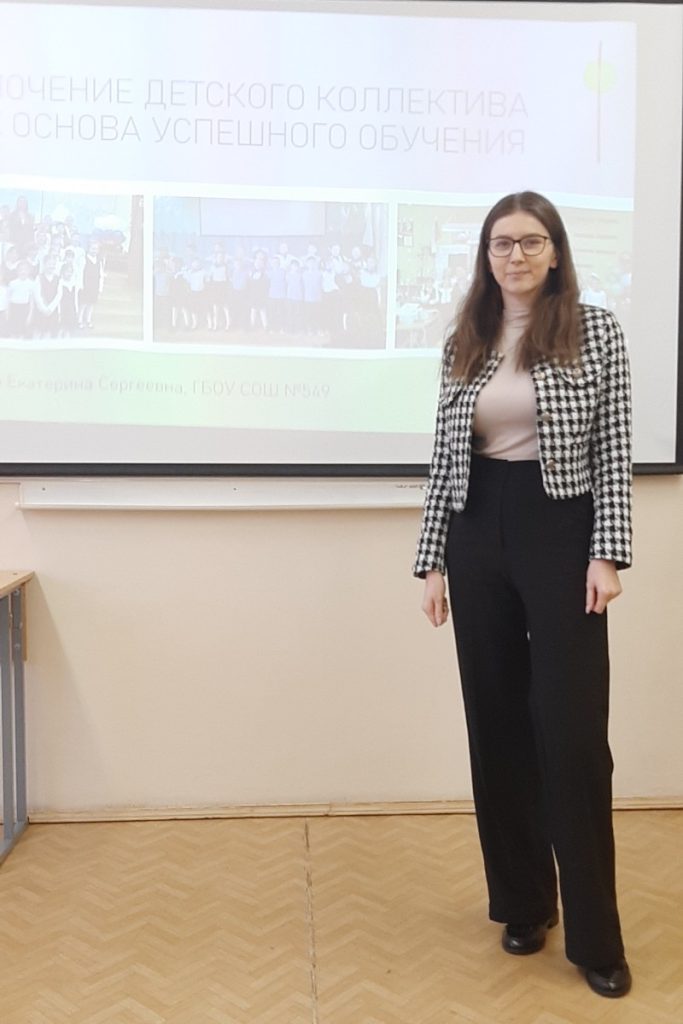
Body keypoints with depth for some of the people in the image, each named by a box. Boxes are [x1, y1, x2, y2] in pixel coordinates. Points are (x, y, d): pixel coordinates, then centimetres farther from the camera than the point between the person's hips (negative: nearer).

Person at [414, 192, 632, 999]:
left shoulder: (596, 332, 0)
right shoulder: (464, 345, 9)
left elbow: (613, 452, -2)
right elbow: (444, 458, 8)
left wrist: (607, 553, -10)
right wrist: (433, 560, 5)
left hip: (561, 534, -3)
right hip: (480, 538, 4)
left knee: (572, 732, -3)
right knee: (497, 726, 9)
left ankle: (594, 935, 12)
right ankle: (523, 902, 27)